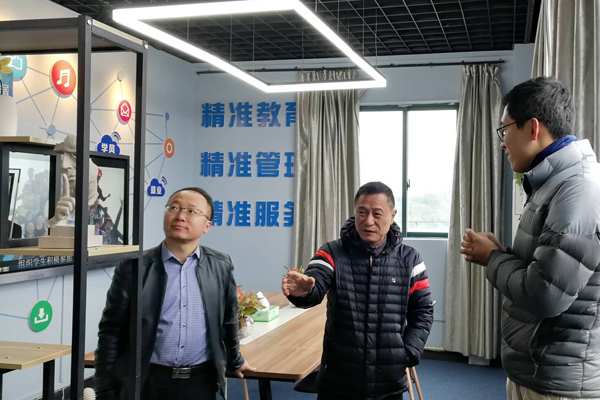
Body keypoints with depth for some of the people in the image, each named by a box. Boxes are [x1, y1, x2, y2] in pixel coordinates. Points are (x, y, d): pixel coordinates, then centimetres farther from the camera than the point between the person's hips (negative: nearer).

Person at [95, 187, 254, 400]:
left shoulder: (221, 266, 2)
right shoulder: (134, 267, -5)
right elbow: (111, 332, -2)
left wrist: (234, 361, 26)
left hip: (200, 382, 2)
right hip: (147, 382, -2)